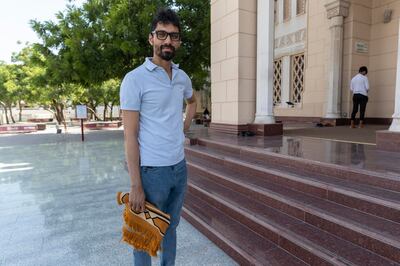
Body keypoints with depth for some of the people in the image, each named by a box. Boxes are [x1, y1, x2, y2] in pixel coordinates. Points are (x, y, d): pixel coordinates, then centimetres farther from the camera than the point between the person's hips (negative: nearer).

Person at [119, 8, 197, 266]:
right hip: (152, 171, -5)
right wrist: (135, 185, -16)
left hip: (180, 167, 6)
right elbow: (130, 135, -14)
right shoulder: (135, 79, -12)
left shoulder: (183, 77, 6)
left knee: (171, 228, 21)